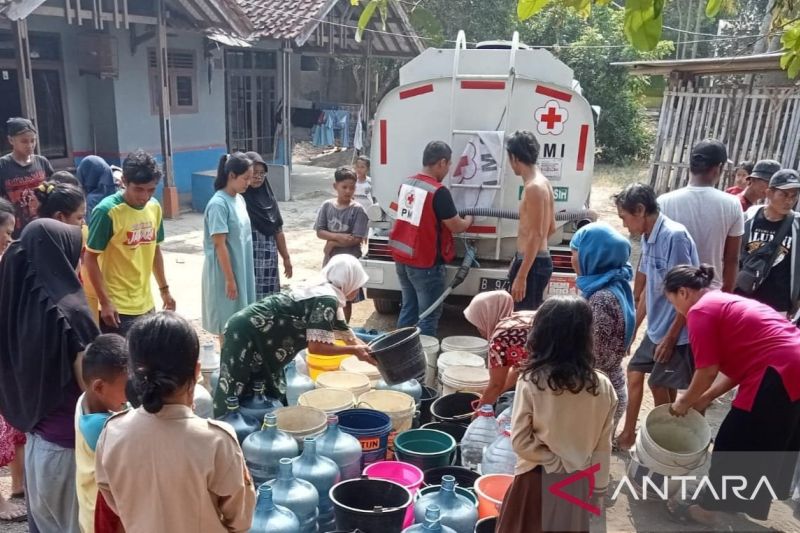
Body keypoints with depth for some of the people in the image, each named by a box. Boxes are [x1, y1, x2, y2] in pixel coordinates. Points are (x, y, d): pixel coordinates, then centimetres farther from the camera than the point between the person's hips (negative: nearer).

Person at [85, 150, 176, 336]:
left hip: (145, 304, 6)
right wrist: (105, 302, -16)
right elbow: (90, 259, -13)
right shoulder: (107, 211, -17)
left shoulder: (154, 207, 2)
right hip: (117, 307, -6)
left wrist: (164, 288, 16)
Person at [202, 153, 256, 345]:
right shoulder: (218, 204, -19)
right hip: (224, 272, -8)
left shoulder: (240, 199, 6)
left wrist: (239, 275, 16)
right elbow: (219, 244, -20)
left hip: (242, 269, 8)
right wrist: (229, 279, -18)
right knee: (227, 322, 4)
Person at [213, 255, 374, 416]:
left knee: (269, 397, 18)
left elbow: (348, 337, 20)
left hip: (256, 332, 10)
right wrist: (354, 351, -12)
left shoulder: (327, 294, 12)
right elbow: (316, 346, -22)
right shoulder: (328, 300, -18)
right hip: (248, 333, -10)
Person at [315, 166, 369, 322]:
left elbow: (357, 239, -16)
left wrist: (332, 243, -11)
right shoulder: (327, 206, -1)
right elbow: (320, 232, -3)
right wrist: (339, 236, -19)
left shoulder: (358, 210, -11)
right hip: (330, 259, 4)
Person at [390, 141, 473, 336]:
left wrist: (453, 216, 21)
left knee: (408, 308, 19)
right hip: (425, 263, -8)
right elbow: (456, 227, -12)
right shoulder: (438, 191, -18)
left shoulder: (406, 184, 5)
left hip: (402, 258, 8)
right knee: (429, 315, 3)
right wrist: (468, 220, 10)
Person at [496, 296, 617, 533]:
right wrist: (599, 490, 9)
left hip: (537, 481, -3)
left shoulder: (531, 382, -19)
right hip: (578, 483, 3)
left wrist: (554, 460, -3)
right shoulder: (603, 387, -10)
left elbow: (520, 442, -16)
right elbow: (602, 447, -2)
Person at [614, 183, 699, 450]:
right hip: (655, 328, 9)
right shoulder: (648, 238, 5)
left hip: (675, 332, -8)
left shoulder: (675, 236, -22)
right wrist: (633, 327, 18)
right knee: (635, 373, 15)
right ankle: (628, 433, 30)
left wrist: (670, 338, -18)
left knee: (660, 386, 3)